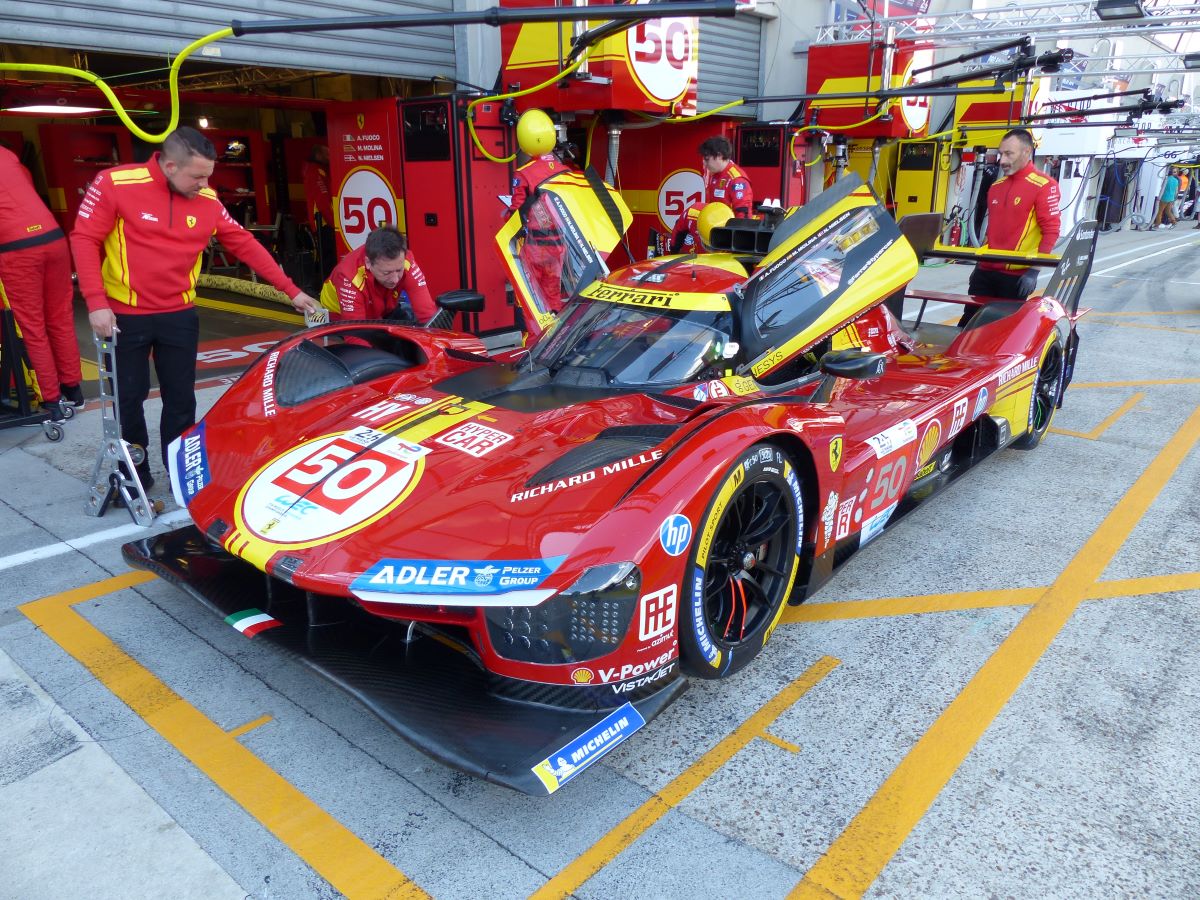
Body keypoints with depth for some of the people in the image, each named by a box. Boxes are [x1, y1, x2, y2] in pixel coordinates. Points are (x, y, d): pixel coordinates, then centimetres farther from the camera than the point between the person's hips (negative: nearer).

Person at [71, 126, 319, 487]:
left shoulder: (208, 201, -3)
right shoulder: (114, 184, -14)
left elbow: (245, 245, 2)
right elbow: (85, 240, -11)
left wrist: (291, 290, 1)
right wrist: (96, 302, -17)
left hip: (179, 316, 3)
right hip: (123, 315, -3)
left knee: (181, 399, 9)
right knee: (127, 398, 8)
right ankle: (133, 474, 26)